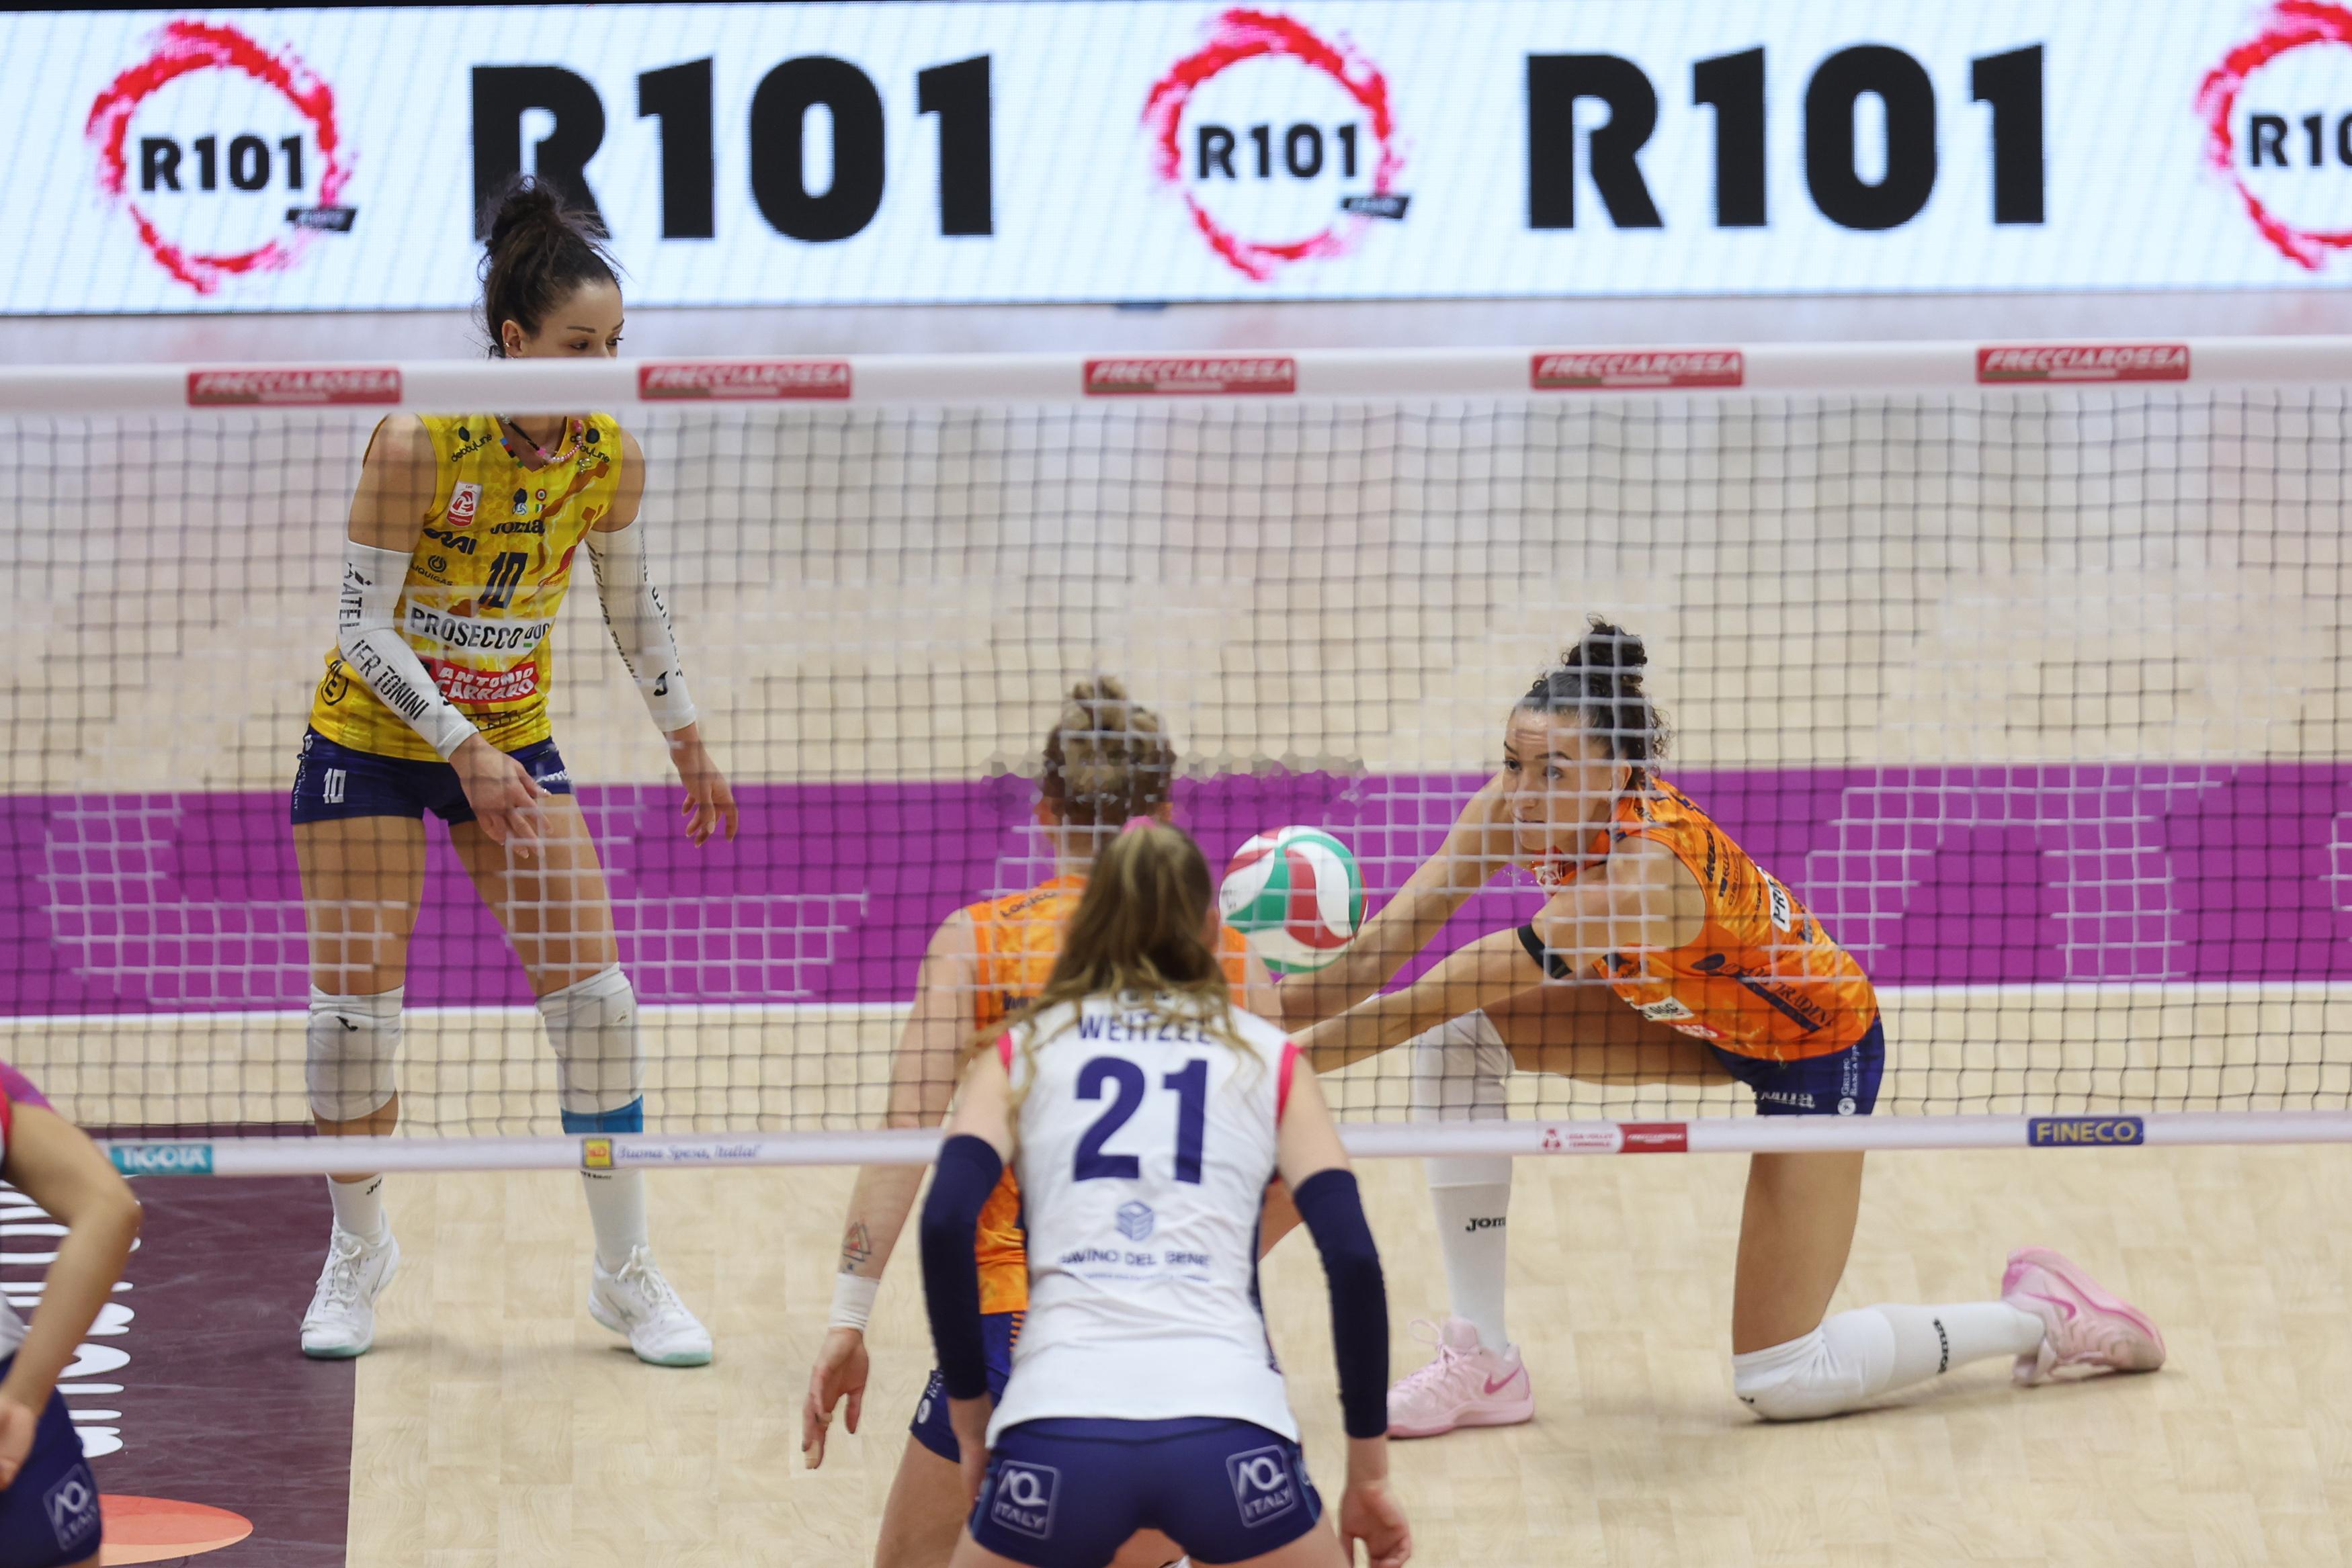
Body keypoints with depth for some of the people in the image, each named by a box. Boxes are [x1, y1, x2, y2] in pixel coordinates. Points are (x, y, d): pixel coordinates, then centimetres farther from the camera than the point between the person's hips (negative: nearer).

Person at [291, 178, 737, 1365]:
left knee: (593, 995, -5)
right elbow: (362, 623, -20)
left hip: (513, 741, 4)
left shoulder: (610, 455, -10)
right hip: (374, 736, -3)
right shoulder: (418, 442, -24)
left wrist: (686, 742, 14)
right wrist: (463, 748, -28)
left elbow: (632, 602, 8)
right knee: (355, 1001, -3)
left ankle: (626, 1274, 6)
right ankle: (358, 1247, 20)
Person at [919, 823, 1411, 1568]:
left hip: (1059, 1426, 0)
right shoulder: (1269, 1056, 19)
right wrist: (1368, 1474, 13)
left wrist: (970, 1418, 11)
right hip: (1229, 1435, 0)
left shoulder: (1022, 1051, 19)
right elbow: (1354, 1256, 8)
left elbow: (946, 1223, 2)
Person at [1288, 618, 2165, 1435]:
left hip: (1820, 1044, -7)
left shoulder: (1651, 872, -41)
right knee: (1456, 1037, -12)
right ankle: (1483, 1366, -5)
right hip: (1700, 1016, 8)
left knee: (1778, 1384, -6)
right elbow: (1394, 939, -23)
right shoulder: (1525, 805, -20)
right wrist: (1268, 1003, -39)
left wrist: (1301, 1056, -45)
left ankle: (2043, 1319, 14)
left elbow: (1456, 986, -43)